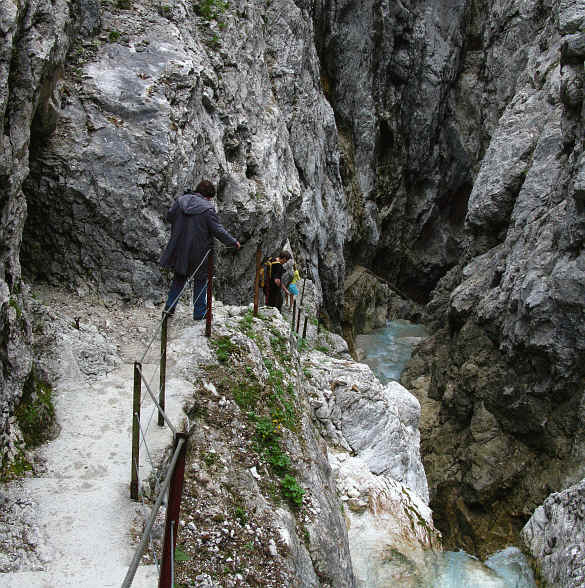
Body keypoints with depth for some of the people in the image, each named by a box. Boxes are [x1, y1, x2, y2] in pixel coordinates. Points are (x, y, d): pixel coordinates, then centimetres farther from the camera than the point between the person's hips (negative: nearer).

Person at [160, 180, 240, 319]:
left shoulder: (180, 201, -3)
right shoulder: (207, 209, -17)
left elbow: (169, 216, 8)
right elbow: (218, 231, -14)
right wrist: (233, 242, -2)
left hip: (179, 250, 4)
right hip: (198, 252, -4)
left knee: (179, 278, 22)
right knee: (200, 280, 13)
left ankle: (169, 307, 20)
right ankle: (199, 312, 17)